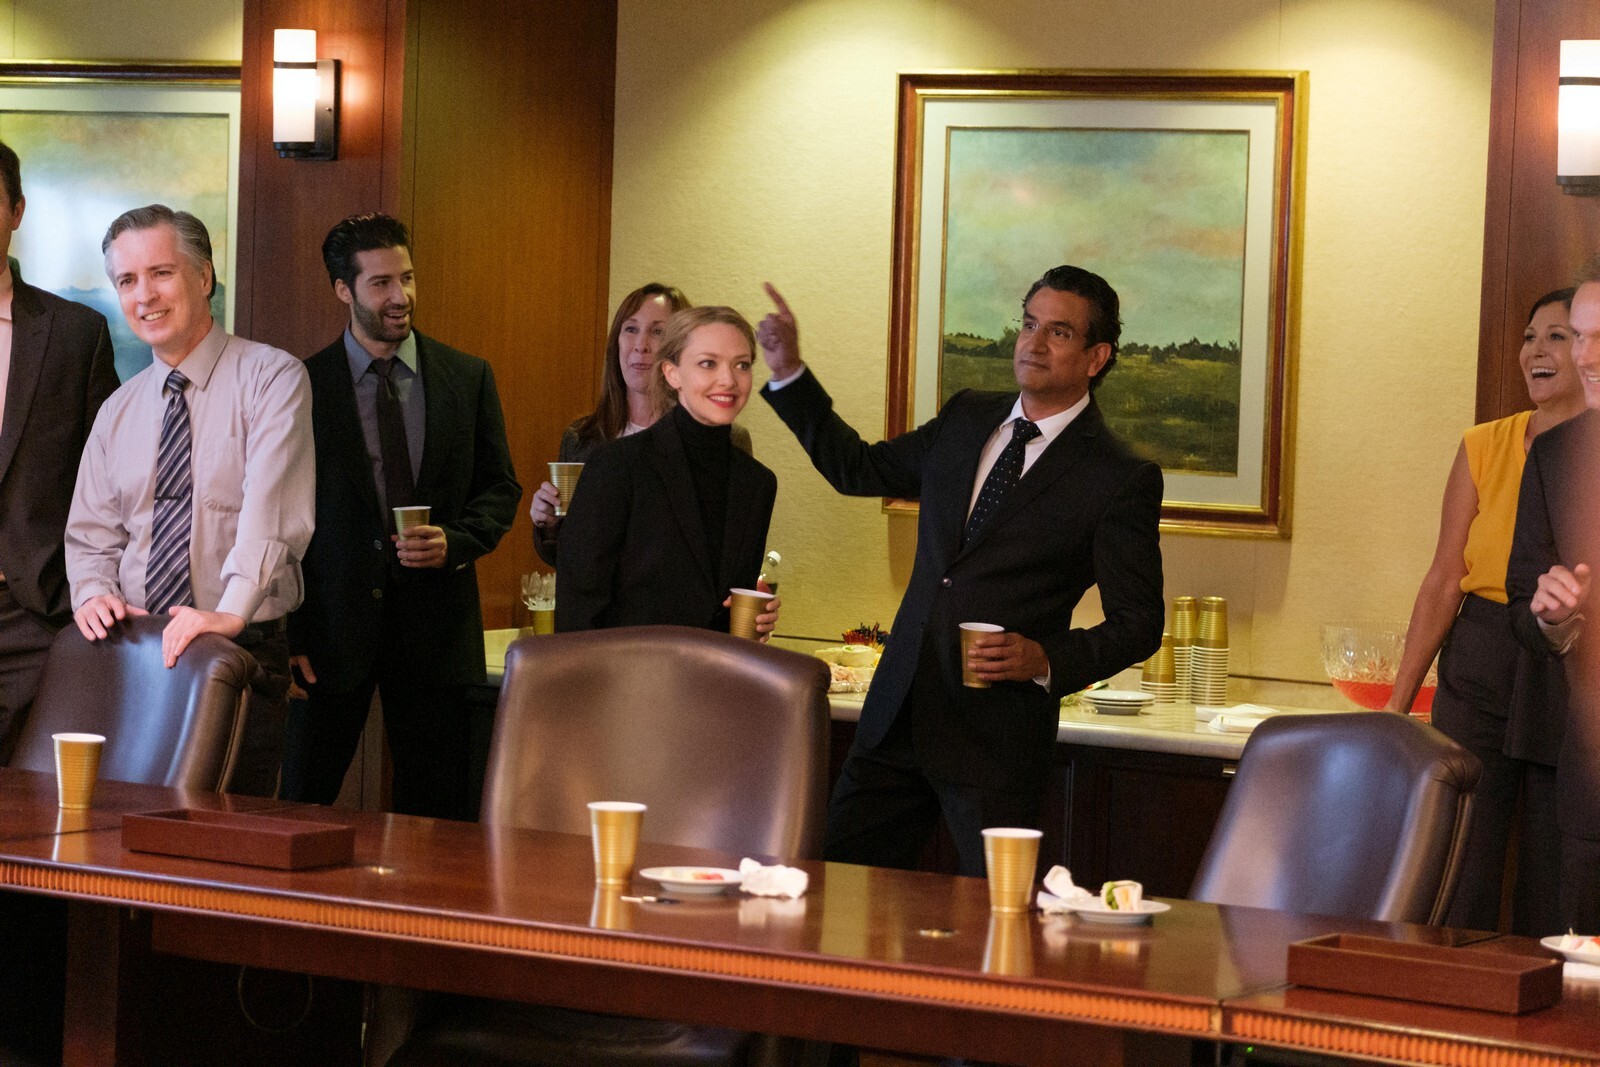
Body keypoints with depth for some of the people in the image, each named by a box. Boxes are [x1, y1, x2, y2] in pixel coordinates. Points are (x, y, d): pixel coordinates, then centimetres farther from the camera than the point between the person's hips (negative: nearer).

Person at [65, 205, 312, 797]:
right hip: (135, 655, 4)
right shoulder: (119, 410, 15)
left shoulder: (270, 378, -4)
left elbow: (271, 508, -17)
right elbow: (91, 533, 19)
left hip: (241, 654, -4)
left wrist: (232, 611, -29)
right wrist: (95, 593, -4)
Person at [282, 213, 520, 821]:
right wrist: (287, 635, -6)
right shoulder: (302, 385, 0)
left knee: (437, 814, 5)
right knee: (301, 805, 2)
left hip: (434, 626, 2)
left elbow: (500, 489, 12)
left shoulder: (467, 378, 7)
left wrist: (455, 542, -10)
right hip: (334, 621, -2)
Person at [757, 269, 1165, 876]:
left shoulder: (1122, 480, -5)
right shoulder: (966, 420, 12)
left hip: (998, 735, -5)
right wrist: (788, 372, 14)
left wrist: (1046, 660, -18)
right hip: (898, 714, 5)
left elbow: (1139, 622, -3)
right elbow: (857, 469, 23)